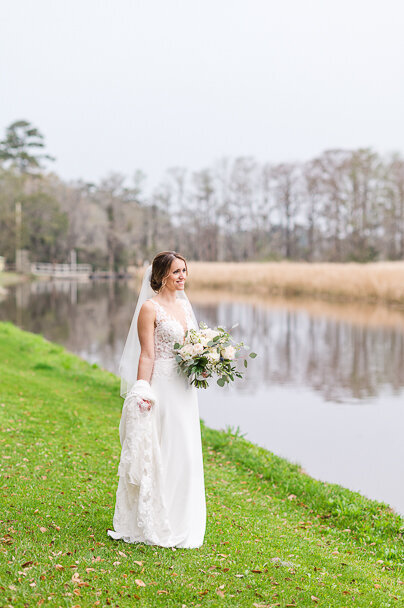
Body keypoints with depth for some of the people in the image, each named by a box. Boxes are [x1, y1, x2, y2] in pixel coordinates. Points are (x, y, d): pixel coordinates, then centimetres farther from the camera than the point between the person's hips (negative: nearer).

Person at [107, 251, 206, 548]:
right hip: (160, 387, -8)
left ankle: (180, 522, 25)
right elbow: (147, 355, -13)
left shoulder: (184, 304, 13)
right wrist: (143, 393, -18)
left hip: (184, 390, 8)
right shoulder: (150, 308, -10)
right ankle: (152, 526, 10)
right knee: (156, 454, -2)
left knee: (184, 454, 12)